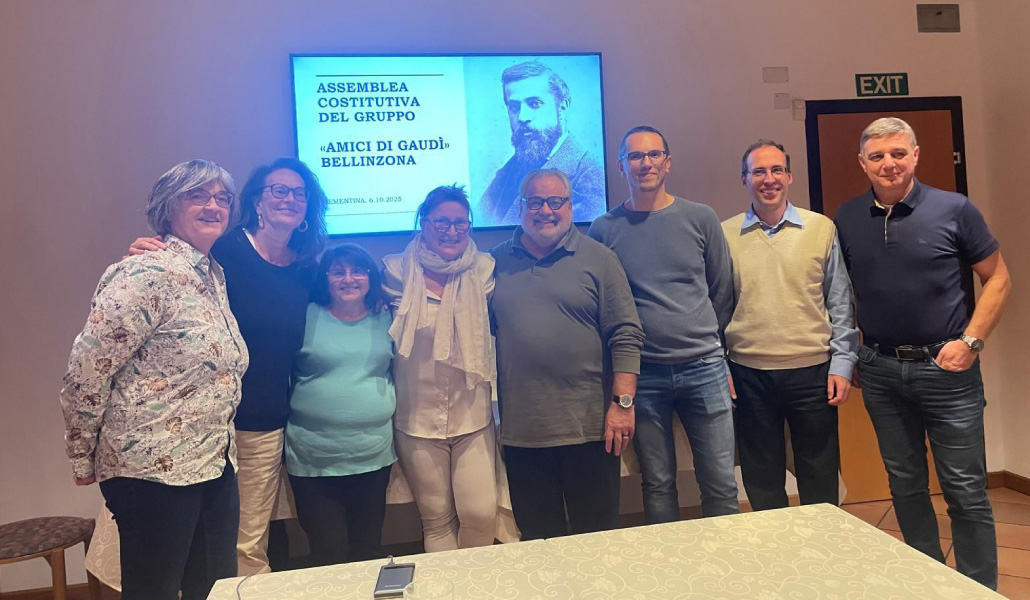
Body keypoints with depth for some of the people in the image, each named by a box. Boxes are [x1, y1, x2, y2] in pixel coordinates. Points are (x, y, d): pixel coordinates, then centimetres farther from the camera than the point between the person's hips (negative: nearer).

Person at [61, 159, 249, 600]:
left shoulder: (213, 274, 9)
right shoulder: (148, 274, -17)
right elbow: (86, 370, -17)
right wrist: (84, 459, -6)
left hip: (215, 466, 8)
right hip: (155, 470, -8)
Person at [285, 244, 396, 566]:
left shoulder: (385, 319, 7)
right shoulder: (307, 317, -2)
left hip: (375, 456, 3)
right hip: (314, 460, -2)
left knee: (369, 550, 15)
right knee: (328, 555, 5)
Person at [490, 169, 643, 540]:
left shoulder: (598, 259, 0)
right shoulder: (498, 262, 8)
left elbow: (626, 337, -3)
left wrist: (622, 403, -10)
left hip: (589, 426, -2)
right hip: (521, 430, 3)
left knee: (597, 534, 9)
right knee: (537, 539, 15)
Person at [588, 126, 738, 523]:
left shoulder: (701, 219, 4)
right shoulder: (604, 230, 2)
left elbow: (722, 293, 11)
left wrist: (709, 344, 10)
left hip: (704, 367, 1)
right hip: (643, 374, 0)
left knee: (721, 484, 6)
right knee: (657, 485, 10)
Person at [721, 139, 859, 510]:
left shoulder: (821, 229, 1)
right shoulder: (725, 235, 2)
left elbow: (840, 304, 4)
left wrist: (842, 364, -1)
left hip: (813, 371, 0)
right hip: (749, 375, 1)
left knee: (820, 480, 11)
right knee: (761, 482, 12)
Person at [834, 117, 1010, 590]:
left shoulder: (954, 209, -5)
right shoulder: (847, 219, 3)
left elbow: (997, 279, 1)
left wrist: (971, 341, -10)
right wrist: (849, 354, 7)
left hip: (946, 368, -3)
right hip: (880, 371, 3)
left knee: (965, 489, 3)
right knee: (905, 485, 14)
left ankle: (980, 588, 20)